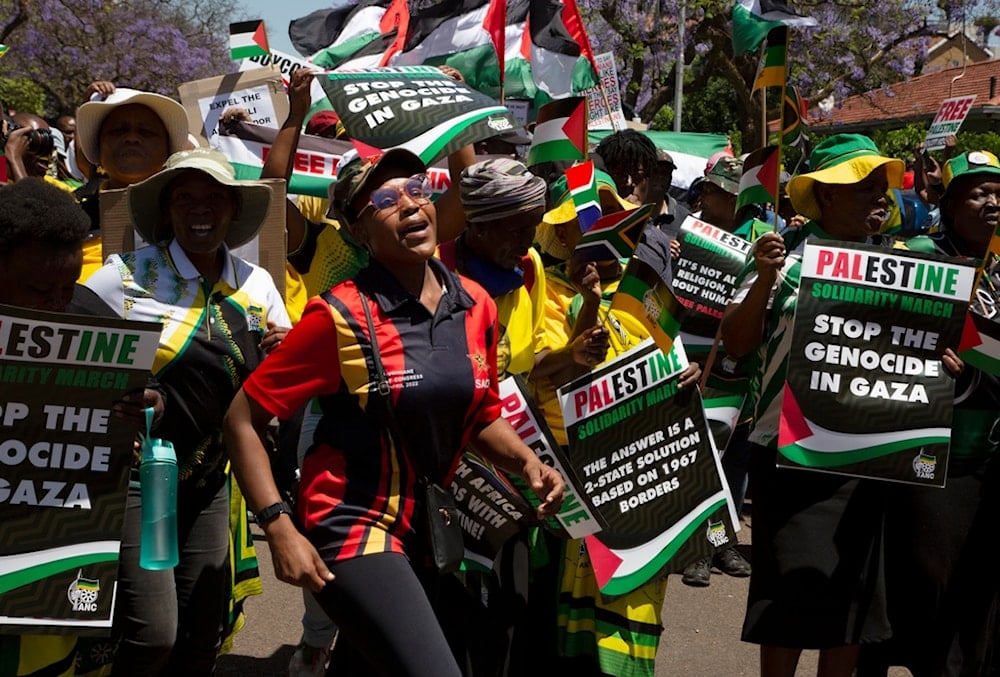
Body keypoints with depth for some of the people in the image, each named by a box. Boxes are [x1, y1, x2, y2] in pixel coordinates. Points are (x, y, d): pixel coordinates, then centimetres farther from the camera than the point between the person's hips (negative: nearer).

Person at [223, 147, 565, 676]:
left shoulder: (476, 305, 2)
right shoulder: (342, 315, -14)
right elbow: (242, 420, -10)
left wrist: (526, 461, -2)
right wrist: (279, 528, -18)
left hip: (427, 531, 6)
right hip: (355, 528, -6)